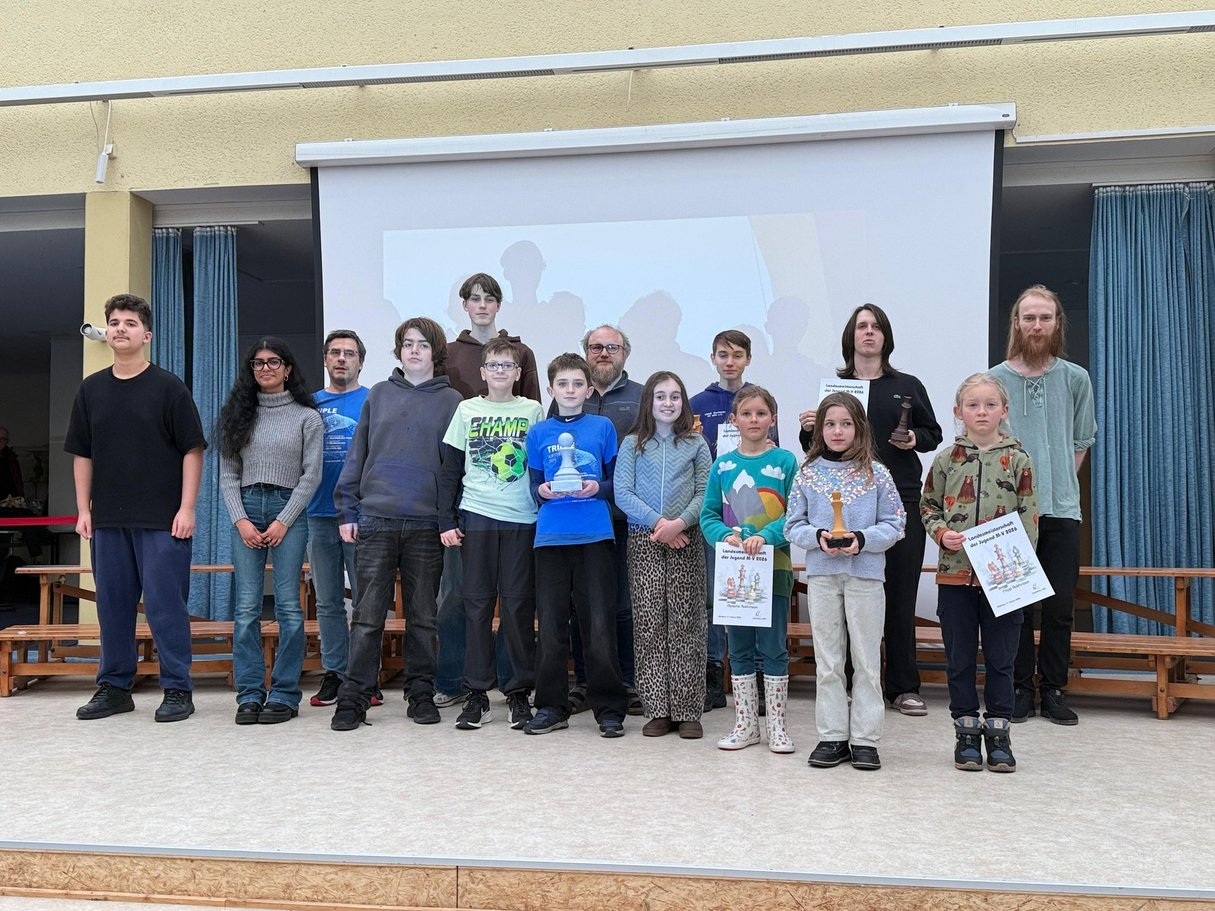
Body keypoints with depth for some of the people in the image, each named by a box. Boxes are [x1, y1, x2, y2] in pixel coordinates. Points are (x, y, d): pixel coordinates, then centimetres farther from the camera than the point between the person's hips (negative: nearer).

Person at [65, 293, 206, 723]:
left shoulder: (168, 387, -2)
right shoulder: (91, 389, 10)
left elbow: (192, 450, -4)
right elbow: (82, 454, 14)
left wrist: (187, 508, -10)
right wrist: (83, 510, 8)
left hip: (162, 520, -4)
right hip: (107, 519, 5)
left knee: (165, 604, -2)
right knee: (113, 604, 11)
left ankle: (177, 690, 7)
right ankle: (114, 687, 23)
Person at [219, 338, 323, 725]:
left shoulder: (307, 417, 5)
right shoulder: (238, 413, 12)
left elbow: (311, 475, 0)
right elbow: (228, 474, 9)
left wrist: (283, 521, -8)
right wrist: (240, 520, -4)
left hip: (288, 510, -2)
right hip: (245, 511, 3)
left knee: (288, 605, -3)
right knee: (246, 607, 0)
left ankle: (284, 695, 3)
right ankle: (250, 694, 6)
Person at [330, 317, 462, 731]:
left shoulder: (450, 401, 5)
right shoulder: (379, 395, 9)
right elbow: (357, 454, 9)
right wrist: (347, 511, 3)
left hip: (426, 525, 0)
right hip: (375, 520, 1)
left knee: (423, 616, 9)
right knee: (368, 615, 2)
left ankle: (421, 694, 20)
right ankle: (353, 698, 9)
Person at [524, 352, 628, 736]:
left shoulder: (603, 427, 7)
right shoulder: (538, 433, 10)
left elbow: (616, 482, 9)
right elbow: (533, 486, 11)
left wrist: (597, 487, -11)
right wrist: (543, 491, -10)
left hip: (595, 535, -1)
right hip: (550, 536, 2)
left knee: (600, 625, -1)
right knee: (550, 625, 5)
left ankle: (609, 709, 10)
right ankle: (551, 707, 17)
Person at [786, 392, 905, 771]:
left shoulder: (876, 473, 0)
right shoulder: (808, 473, 3)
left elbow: (894, 523, 0)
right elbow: (793, 525, 4)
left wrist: (863, 539, -16)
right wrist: (818, 537, -14)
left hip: (866, 574, -1)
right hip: (821, 575, 1)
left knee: (867, 660, 5)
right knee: (827, 661, 8)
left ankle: (864, 739, 15)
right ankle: (832, 737, 18)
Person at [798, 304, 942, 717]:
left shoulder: (908, 386, 12)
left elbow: (933, 434, 16)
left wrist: (915, 439, -5)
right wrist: (807, 430, -6)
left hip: (901, 498, 0)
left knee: (900, 593, 2)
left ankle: (903, 686, 11)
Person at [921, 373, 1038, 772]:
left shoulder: (1017, 460, 1)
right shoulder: (947, 459, 3)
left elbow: (1029, 517, 0)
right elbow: (927, 506, 10)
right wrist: (942, 533, -10)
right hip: (955, 574, 1)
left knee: (1000, 658, 8)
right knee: (959, 659, 8)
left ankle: (997, 733, 19)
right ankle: (966, 732, 20)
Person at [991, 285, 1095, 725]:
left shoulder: (1076, 379, 6)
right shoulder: (995, 379, 2)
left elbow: (1082, 442, 14)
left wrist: (1058, 486, 7)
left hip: (1061, 509, 1)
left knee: (1059, 607, 4)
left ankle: (1053, 690, 16)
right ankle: (1021, 687, 14)